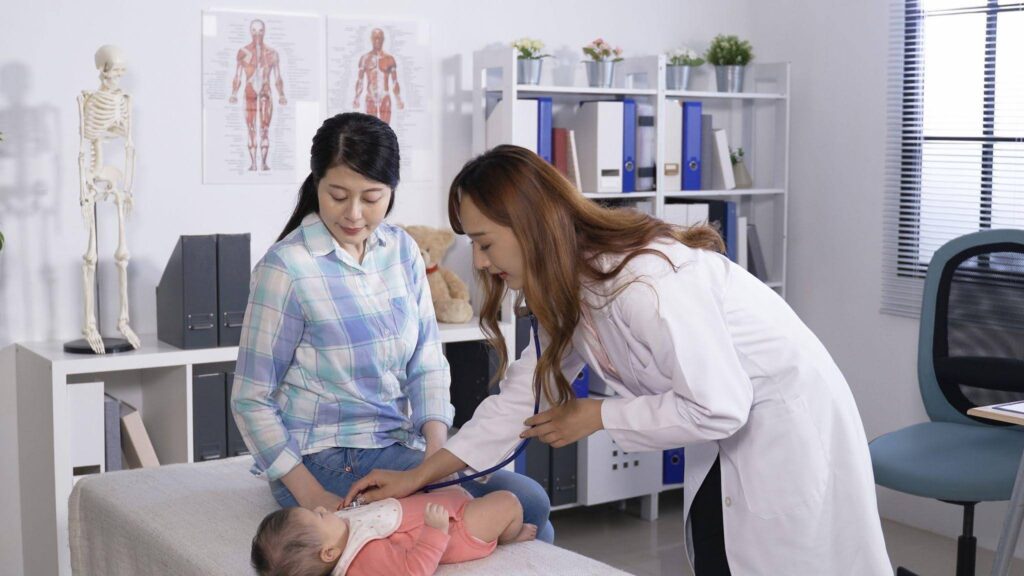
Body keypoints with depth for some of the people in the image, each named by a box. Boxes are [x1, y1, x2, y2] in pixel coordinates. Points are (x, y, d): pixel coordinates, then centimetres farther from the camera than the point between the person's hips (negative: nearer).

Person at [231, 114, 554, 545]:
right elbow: (251, 400, -8)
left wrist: (437, 455, -10)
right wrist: (312, 498, -17)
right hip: (326, 460, -6)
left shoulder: (402, 250, 6)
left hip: (396, 446, 6)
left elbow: (427, 364, 6)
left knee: (530, 501, -13)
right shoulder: (286, 268, -11)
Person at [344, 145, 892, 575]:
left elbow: (716, 407, -31)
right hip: (731, 425, 9)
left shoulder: (646, 281, -33)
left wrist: (598, 416, -18)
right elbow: (527, 391, 4)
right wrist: (419, 475, 2)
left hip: (786, 417, -9)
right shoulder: (569, 285, -3)